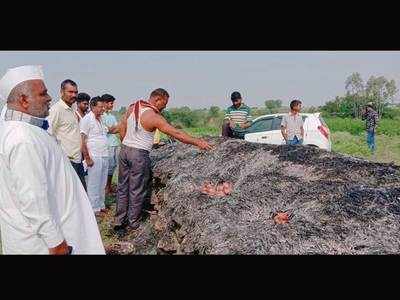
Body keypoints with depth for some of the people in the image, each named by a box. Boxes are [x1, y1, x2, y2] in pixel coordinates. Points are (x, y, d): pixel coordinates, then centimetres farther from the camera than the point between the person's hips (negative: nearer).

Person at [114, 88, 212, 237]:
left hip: (124, 149, 7)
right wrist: (197, 142, -15)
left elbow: (121, 126, 12)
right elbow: (176, 133, -18)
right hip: (139, 154, -7)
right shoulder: (154, 117, -16)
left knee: (122, 187, 13)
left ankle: (119, 222, 21)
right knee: (137, 190, 4)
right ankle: (133, 224, 15)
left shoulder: (133, 107, 6)